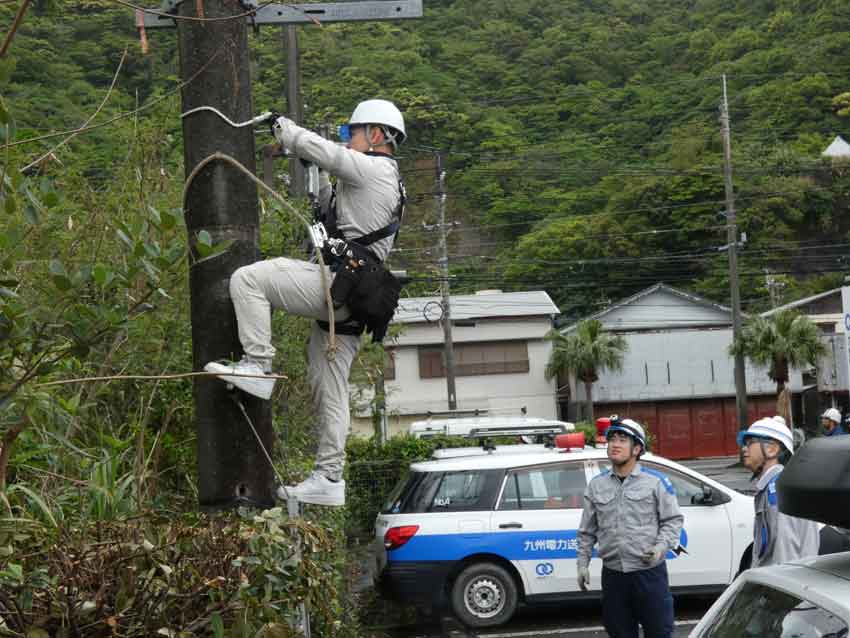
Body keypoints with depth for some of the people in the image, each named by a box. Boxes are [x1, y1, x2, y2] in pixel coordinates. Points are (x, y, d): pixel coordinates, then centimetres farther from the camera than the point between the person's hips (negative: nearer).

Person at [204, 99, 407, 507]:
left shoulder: (372, 168, -2)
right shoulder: (388, 183, 28)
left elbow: (318, 148, -8)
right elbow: (333, 213, 38)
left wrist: (280, 126, 7)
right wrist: (318, 180, 28)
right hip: (349, 304, 10)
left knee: (247, 279, -14)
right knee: (329, 390, 11)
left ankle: (258, 366, -16)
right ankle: (329, 479, 11)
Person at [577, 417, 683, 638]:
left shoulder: (656, 482, -1)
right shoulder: (596, 485, 10)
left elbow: (673, 520, 0)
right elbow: (587, 531, 14)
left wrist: (662, 545, -16)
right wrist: (582, 563, 8)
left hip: (650, 572, -3)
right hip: (613, 575, 4)